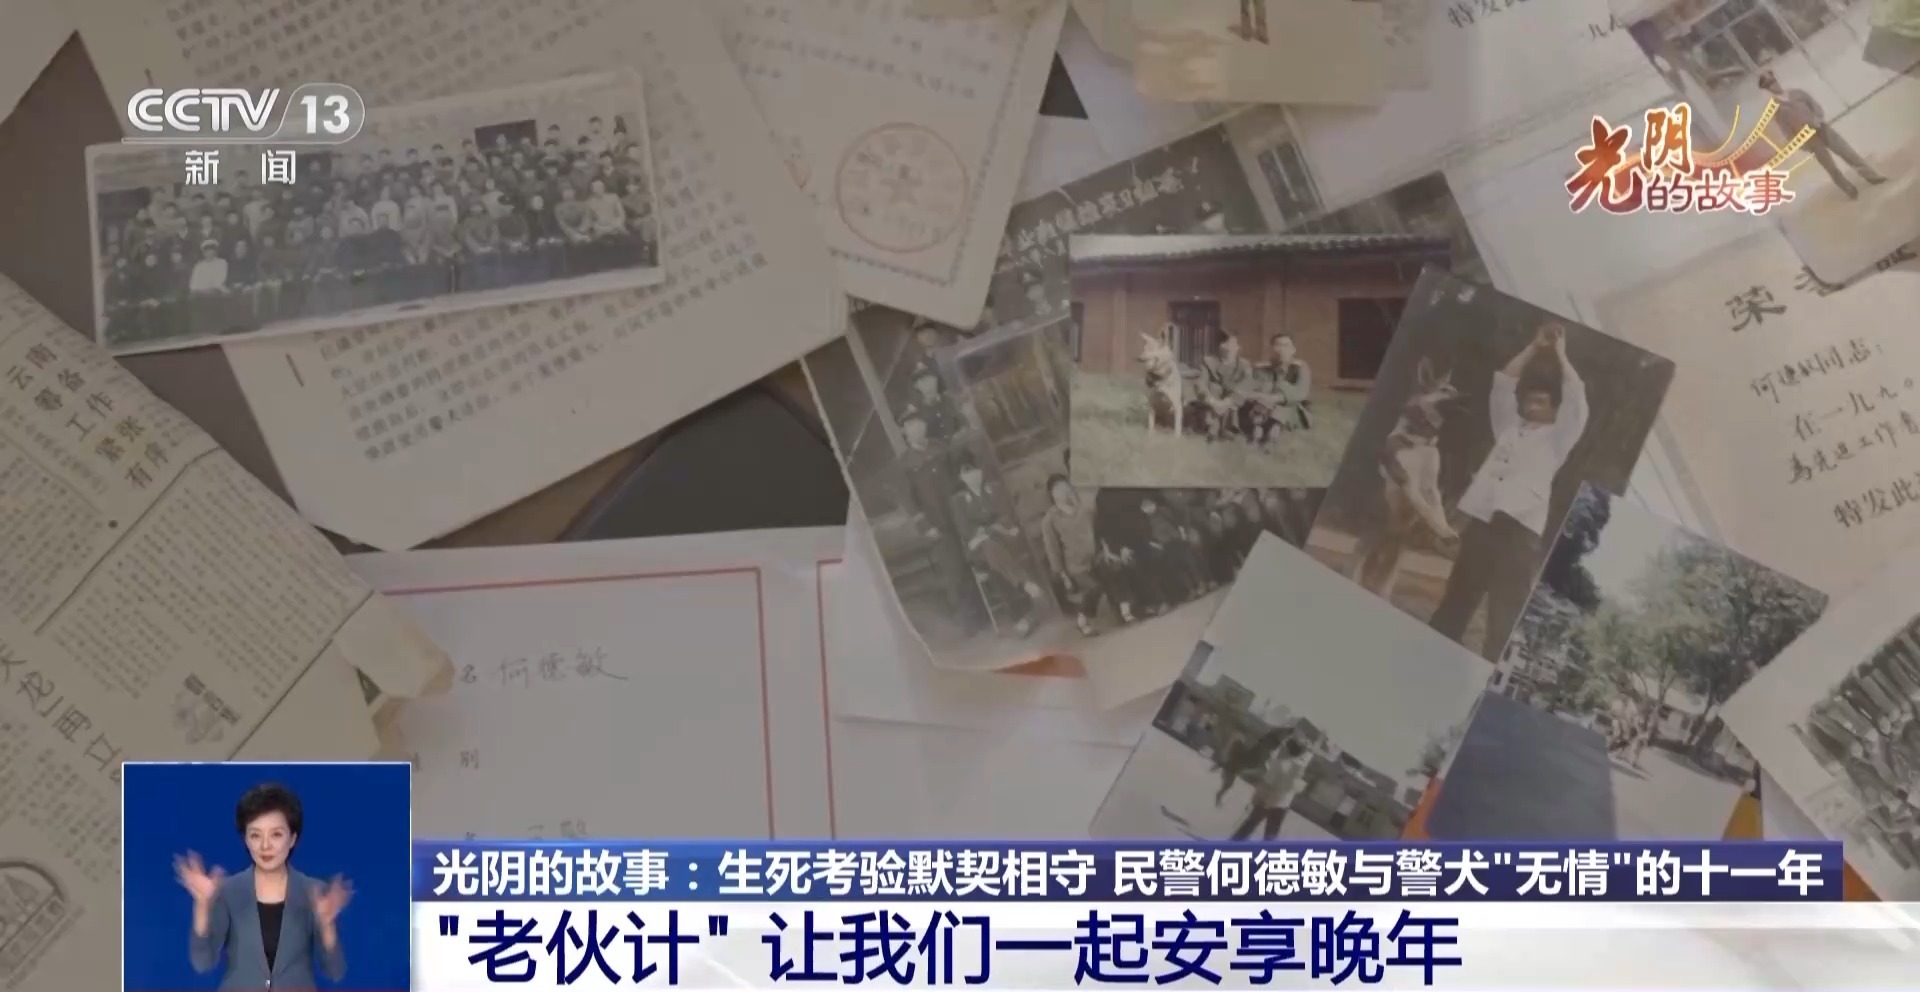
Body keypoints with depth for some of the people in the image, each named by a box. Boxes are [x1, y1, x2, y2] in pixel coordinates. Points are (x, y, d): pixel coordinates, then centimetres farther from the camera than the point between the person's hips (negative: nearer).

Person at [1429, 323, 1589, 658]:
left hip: (1520, 528, -4)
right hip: (1482, 520, 4)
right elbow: (1502, 383, 26)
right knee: (1458, 596, 4)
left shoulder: (1556, 438, 16)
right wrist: (1534, 349, 24)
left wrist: (1560, 354, 14)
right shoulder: (1508, 427, 26)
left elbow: (1576, 397, 7)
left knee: (1505, 611, -9)